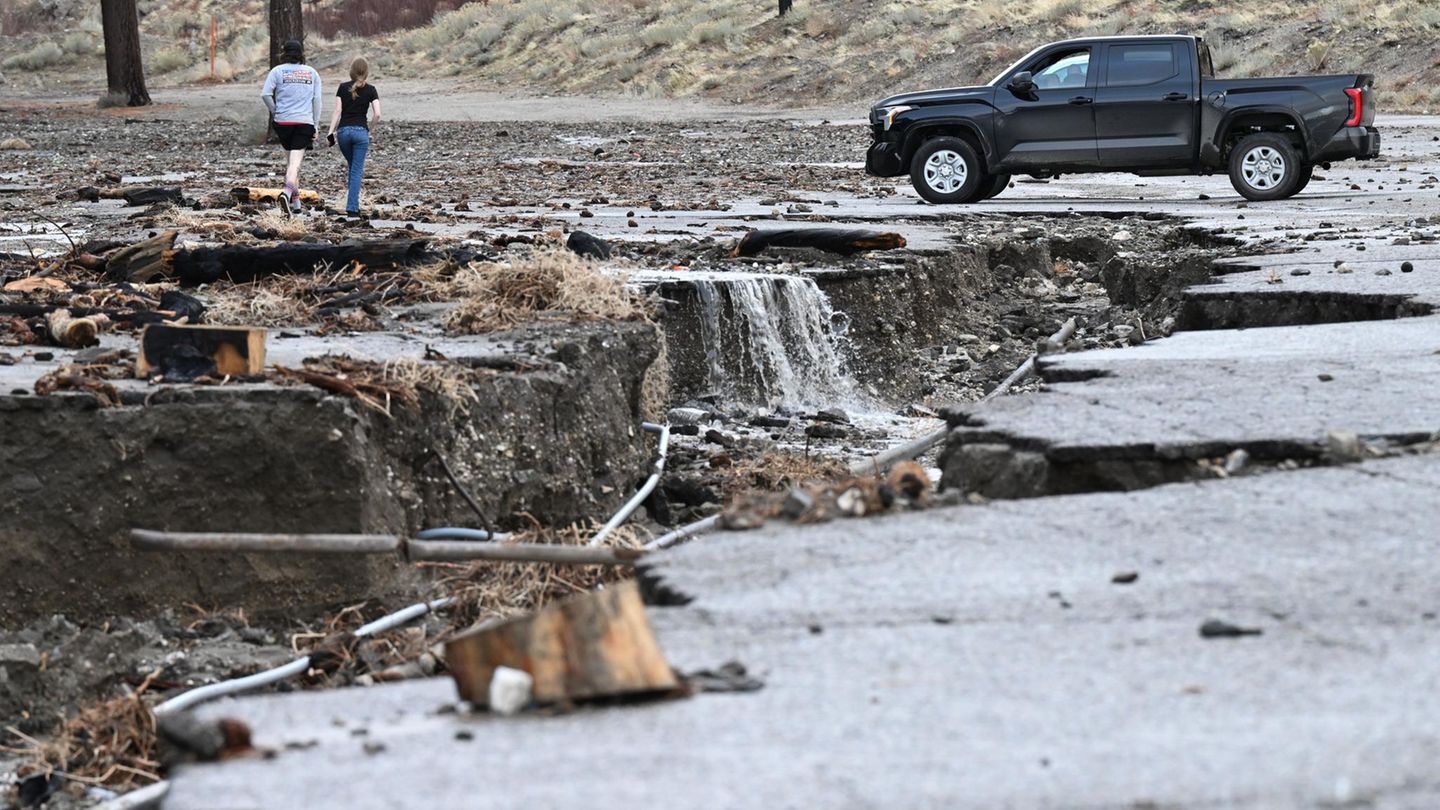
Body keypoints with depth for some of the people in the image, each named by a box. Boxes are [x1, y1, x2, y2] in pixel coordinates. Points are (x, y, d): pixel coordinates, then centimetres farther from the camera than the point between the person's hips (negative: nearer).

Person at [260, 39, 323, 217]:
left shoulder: (278, 71, 1)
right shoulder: (312, 73, 8)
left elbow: (265, 94, -10)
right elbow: (316, 100, 6)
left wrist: (275, 111, 5)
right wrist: (316, 126, 9)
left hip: (283, 121, 0)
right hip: (305, 122, 0)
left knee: (290, 160, 16)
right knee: (295, 162, -9)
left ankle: (295, 200, 18)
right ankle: (287, 192, -33)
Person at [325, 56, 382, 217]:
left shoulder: (343, 88, 4)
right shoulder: (370, 90, 0)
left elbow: (337, 111, -2)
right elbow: (377, 114, -7)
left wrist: (331, 132, -1)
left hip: (343, 131, 2)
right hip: (360, 131, -2)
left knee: (353, 167, 21)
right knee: (357, 170, 0)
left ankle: (353, 204, 21)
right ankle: (352, 207, -9)